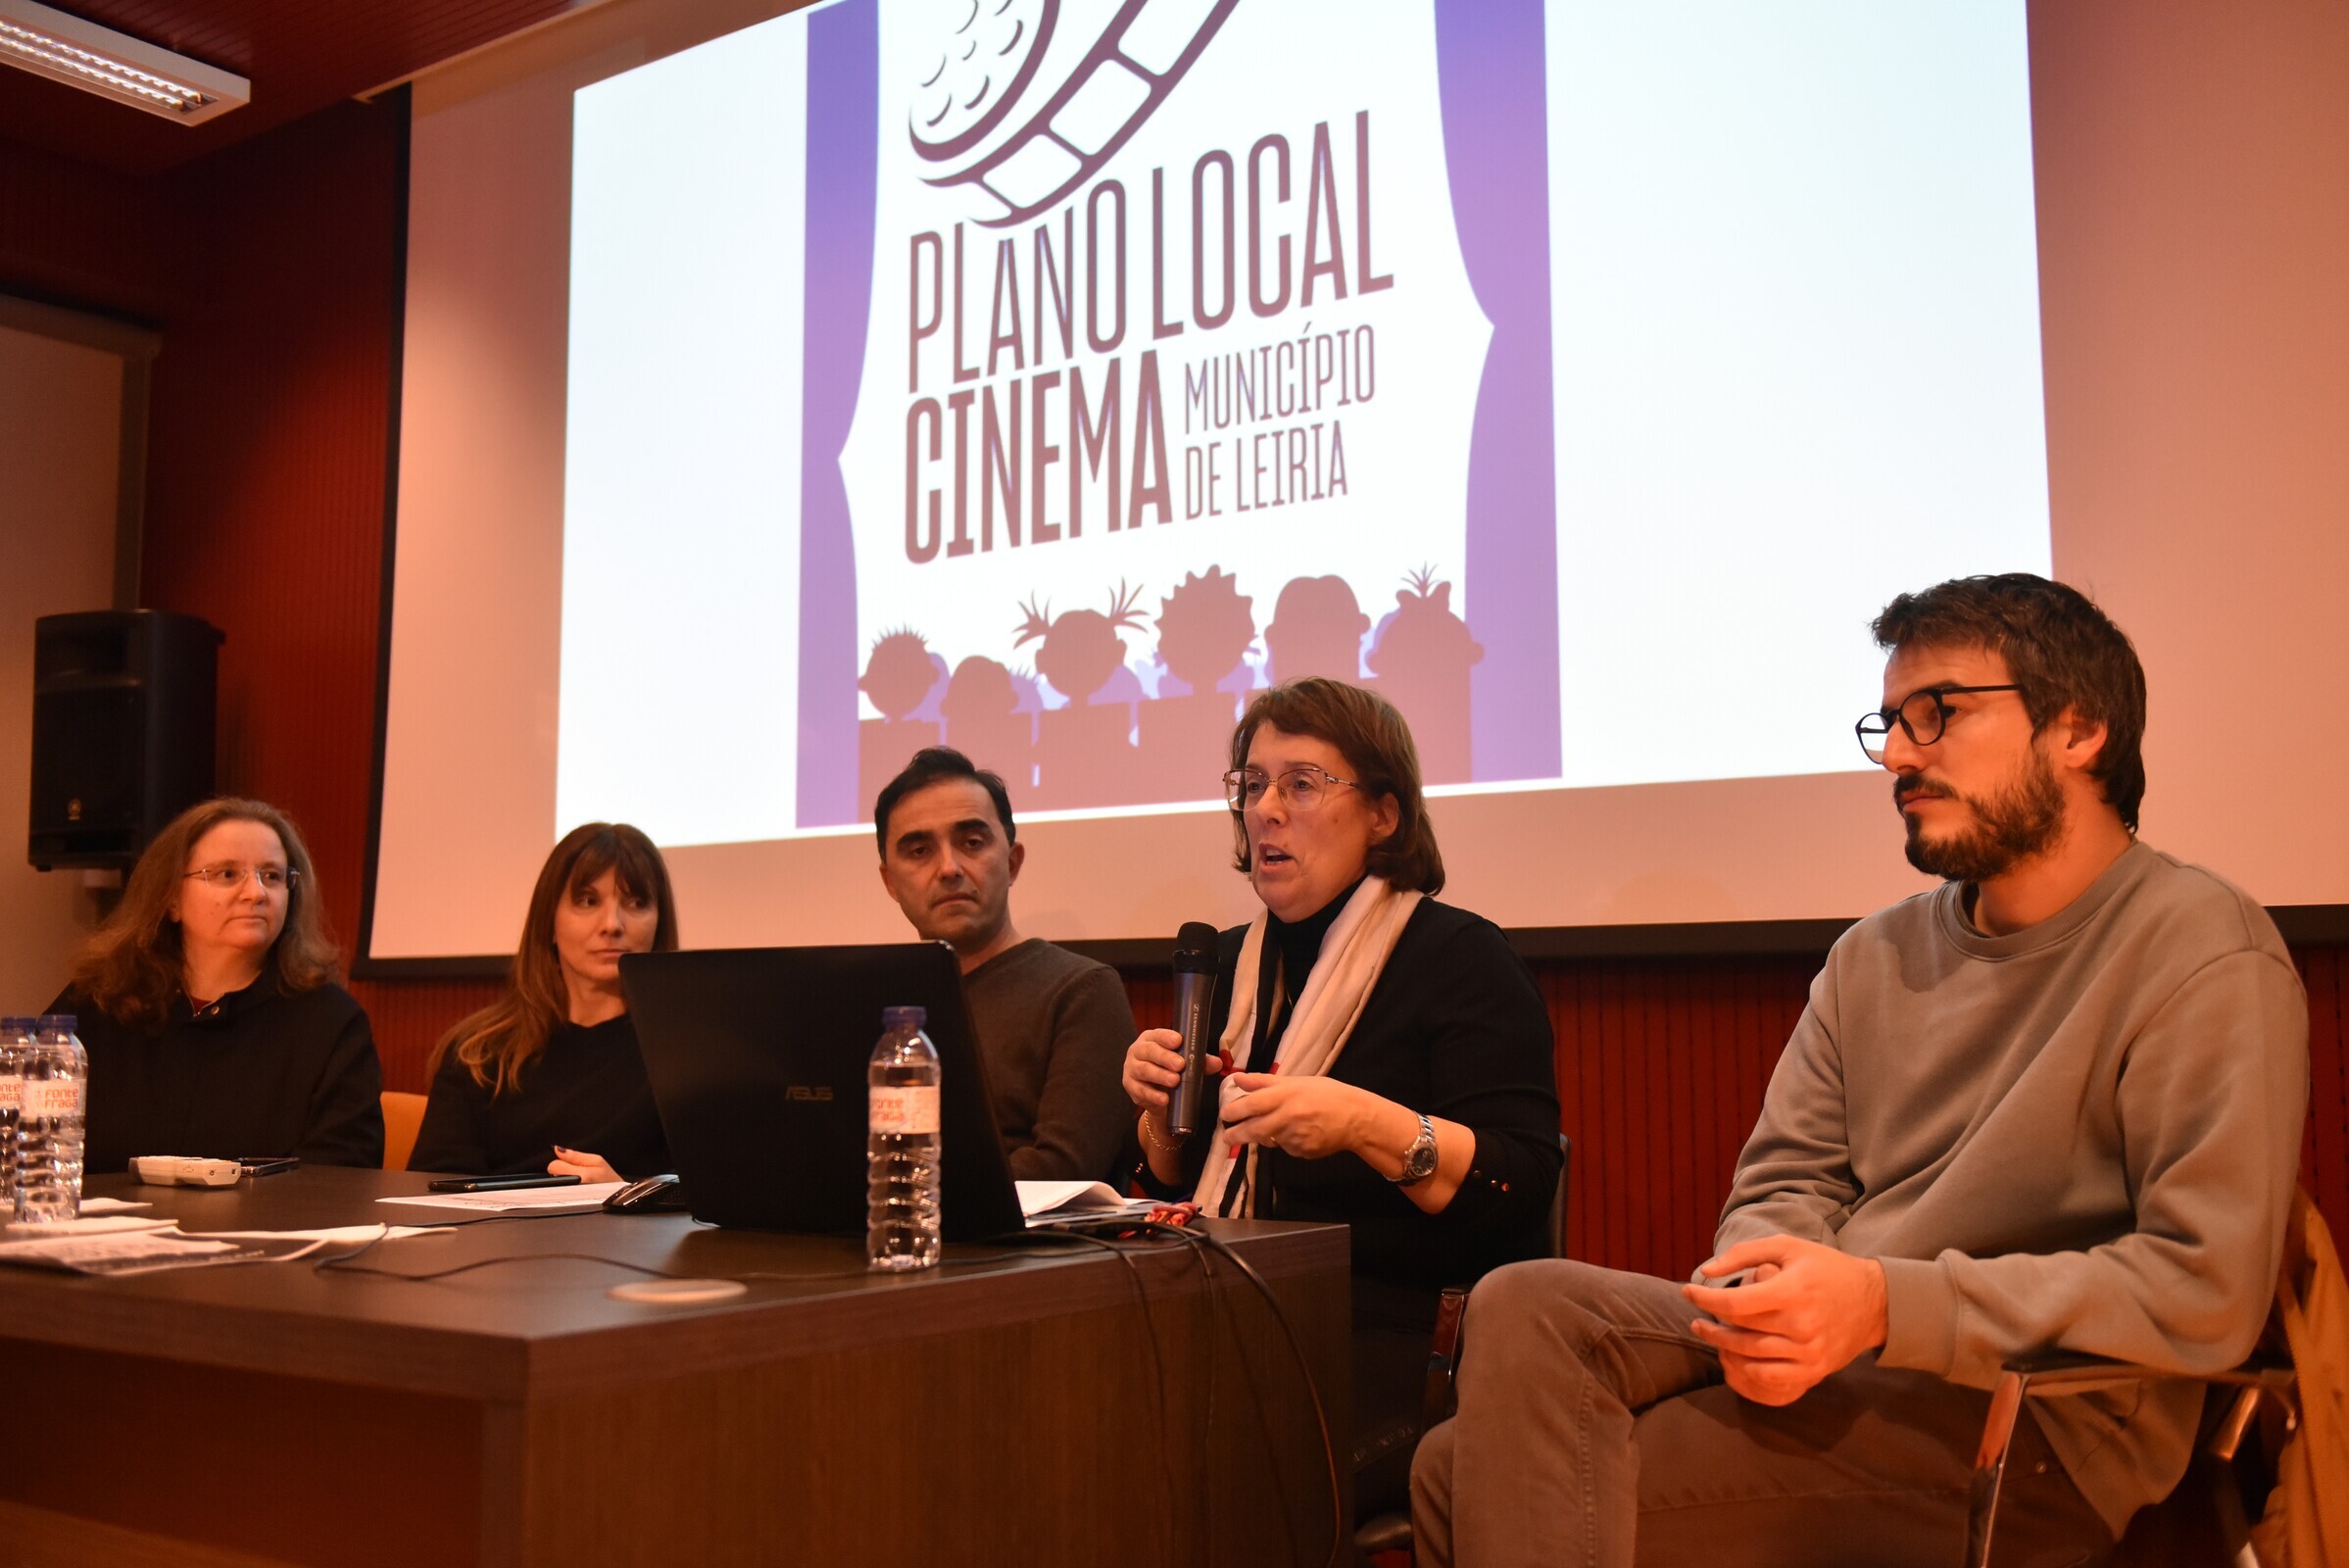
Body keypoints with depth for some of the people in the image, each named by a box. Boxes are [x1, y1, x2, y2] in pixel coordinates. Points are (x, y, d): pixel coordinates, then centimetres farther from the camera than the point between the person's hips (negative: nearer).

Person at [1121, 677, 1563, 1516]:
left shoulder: (1460, 955, -1)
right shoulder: (1234, 963, 17)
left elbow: (1524, 1187, -11)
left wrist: (1370, 1126, -25)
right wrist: (1162, 1117, 1)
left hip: (1408, 1344, -5)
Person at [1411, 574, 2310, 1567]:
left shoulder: (2201, 954, -7)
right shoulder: (1875, 957, 15)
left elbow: (2206, 1288, -15)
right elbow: (1787, 1180, 13)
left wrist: (1887, 1301, -21)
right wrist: (1769, 1285, -12)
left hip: (2034, 1427, -6)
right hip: (1820, 1356, 7)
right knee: (1526, 1307, -20)